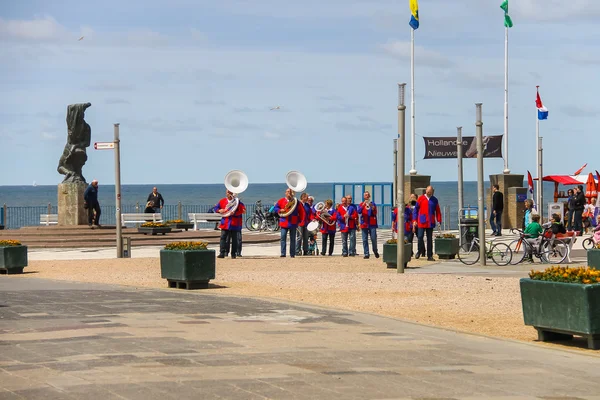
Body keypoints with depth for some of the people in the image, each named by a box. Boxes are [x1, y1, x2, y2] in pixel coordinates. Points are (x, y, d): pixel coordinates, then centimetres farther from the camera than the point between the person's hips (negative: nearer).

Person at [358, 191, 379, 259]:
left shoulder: (373, 204, 9)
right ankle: (366, 254, 1)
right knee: (365, 240, -2)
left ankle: (375, 251, 18)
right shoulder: (361, 204, 9)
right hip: (364, 224, 1)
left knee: (374, 239, -3)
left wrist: (372, 207, -19)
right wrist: (363, 205, -21)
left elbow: (375, 213, -3)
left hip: (372, 224, -1)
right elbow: (359, 211, -8)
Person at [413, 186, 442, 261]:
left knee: (430, 239, 3)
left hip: (430, 223, 2)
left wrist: (439, 220, 0)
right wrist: (414, 220, -2)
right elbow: (415, 209, 3)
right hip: (422, 222, -2)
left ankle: (430, 256, 6)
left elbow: (438, 211, 10)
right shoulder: (421, 198, 2)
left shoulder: (434, 200, 8)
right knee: (420, 237, -7)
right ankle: (420, 251, 17)